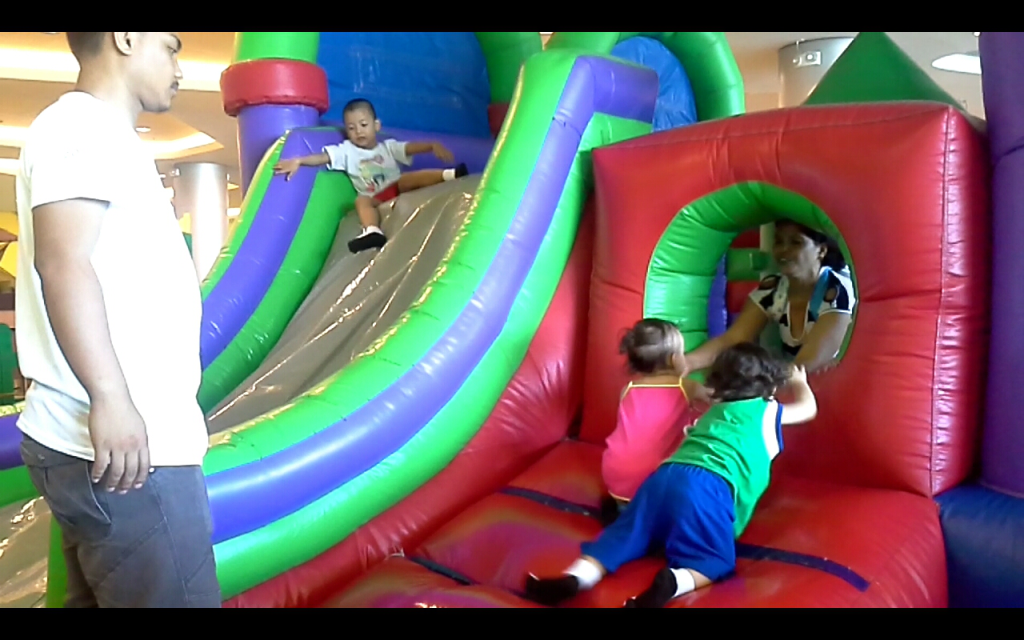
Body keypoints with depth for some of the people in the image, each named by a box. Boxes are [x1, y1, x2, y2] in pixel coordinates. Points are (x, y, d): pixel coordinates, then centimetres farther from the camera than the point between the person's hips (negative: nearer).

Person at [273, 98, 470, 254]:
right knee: (361, 200, -32)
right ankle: (372, 231, -57)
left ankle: (448, 175, -45)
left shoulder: (388, 147, 10)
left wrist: (433, 145, -25)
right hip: (377, 199, 0)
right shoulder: (346, 151, 10)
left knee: (408, 179, -29)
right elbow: (322, 157, -1)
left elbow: (412, 147, -6)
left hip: (397, 188, 0)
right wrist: (298, 161, -18)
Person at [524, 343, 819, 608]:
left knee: (624, 536, 5)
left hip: (666, 475, 5)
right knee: (715, 561, -2)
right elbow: (808, 409, 39)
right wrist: (799, 382, 59)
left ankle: (577, 576, -18)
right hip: (709, 487, -5)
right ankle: (673, 582, -32)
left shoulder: (714, 410, 33)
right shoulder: (769, 412, 21)